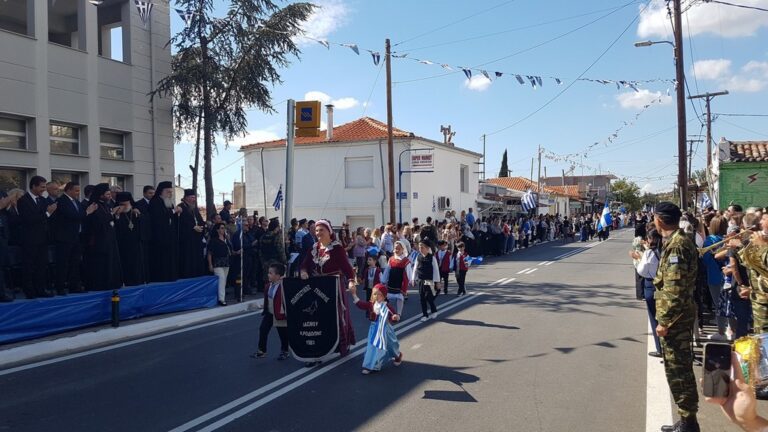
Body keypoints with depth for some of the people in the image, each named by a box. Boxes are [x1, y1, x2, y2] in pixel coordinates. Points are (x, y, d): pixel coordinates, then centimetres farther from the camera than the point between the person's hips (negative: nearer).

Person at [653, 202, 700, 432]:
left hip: (675, 317, -10)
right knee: (680, 368, 17)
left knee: (677, 369, -1)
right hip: (680, 315, 10)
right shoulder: (680, 241, 12)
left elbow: (675, 289, -24)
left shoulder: (676, 245, -20)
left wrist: (664, 321, -21)